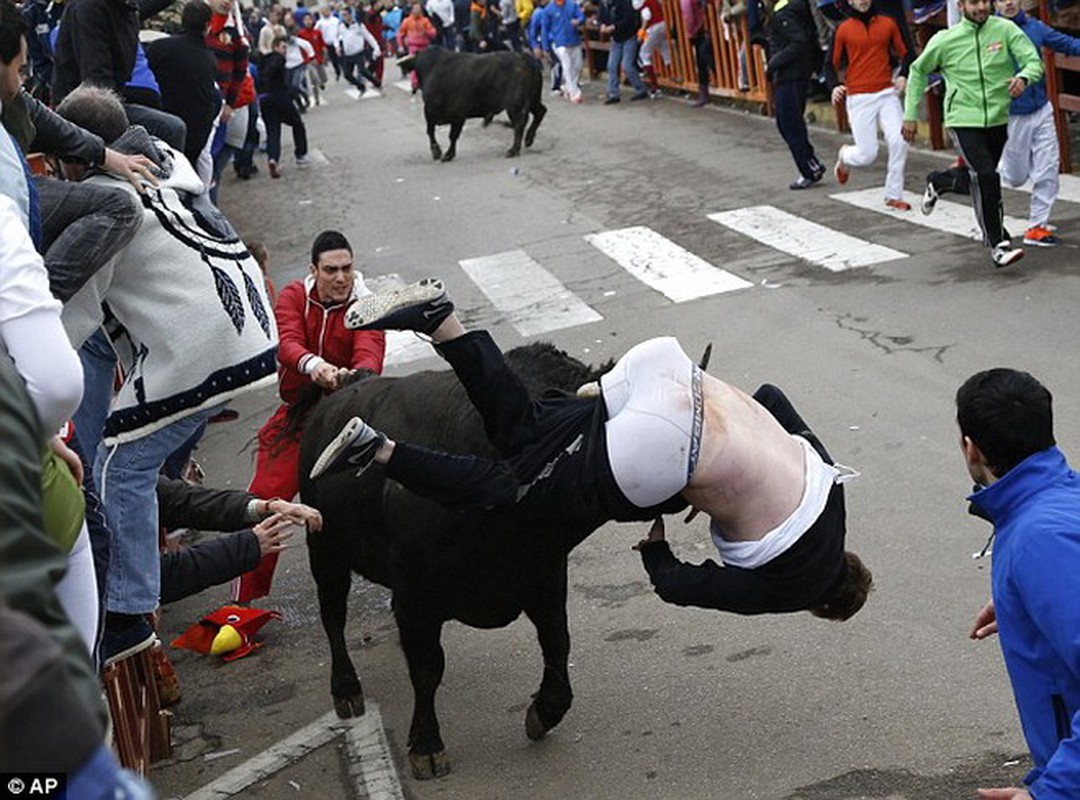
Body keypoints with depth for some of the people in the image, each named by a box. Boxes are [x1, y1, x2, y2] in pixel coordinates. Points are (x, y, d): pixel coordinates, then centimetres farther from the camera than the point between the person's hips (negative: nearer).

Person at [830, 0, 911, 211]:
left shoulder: (887, 23, 6)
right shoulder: (844, 29, 2)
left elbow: (904, 55, 11)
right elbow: (834, 63, 9)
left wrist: (903, 76, -6)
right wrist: (835, 86, -8)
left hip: (887, 93, 2)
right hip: (859, 99, -2)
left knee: (899, 142, -13)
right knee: (867, 154, -4)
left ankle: (894, 195, 2)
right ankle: (844, 157, 33)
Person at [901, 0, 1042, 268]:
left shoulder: (1005, 30, -6)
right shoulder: (945, 40, -6)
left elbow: (1034, 62, -11)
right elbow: (918, 71, 9)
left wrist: (1023, 78, -35)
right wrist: (910, 115, 7)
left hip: (998, 120, 3)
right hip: (963, 120, -3)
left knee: (977, 179, 18)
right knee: (986, 176, -20)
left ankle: (938, 182, 50)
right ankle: (997, 245, -12)